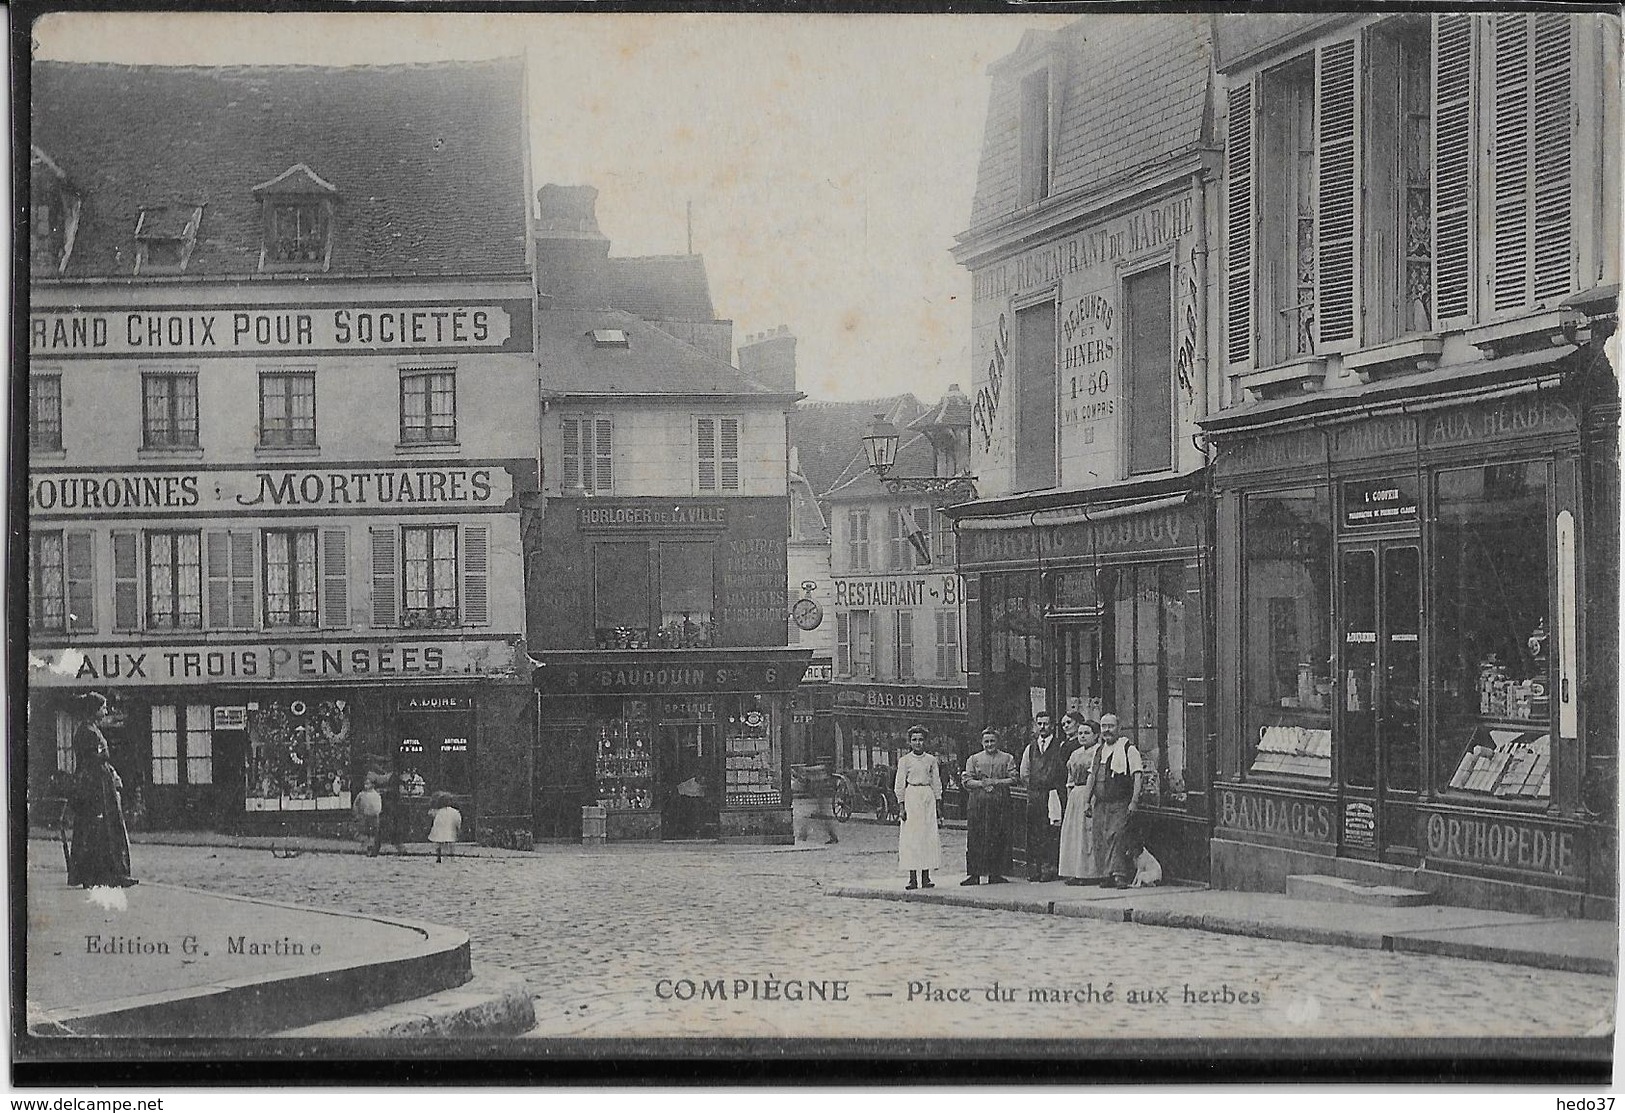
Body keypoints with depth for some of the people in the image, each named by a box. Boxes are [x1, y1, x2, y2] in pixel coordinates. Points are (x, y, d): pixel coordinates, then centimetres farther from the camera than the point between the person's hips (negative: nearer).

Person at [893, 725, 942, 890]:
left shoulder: (931, 759, 9)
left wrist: (937, 802, 7)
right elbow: (899, 785, 2)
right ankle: (913, 878, -3)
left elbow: (936, 783, 14)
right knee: (911, 836, -5)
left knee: (929, 836, -1)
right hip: (911, 797, -3)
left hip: (928, 796, 3)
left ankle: (926, 877, 2)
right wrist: (901, 806, -4)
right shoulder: (904, 760, 2)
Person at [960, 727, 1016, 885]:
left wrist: (996, 782, -10)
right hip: (978, 803, 0)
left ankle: (995, 873, 5)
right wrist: (981, 783, -12)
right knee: (976, 838, -4)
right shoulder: (973, 759, 11)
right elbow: (966, 780, 4)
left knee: (999, 838, -1)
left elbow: (1013, 779, 1)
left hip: (1000, 801, 0)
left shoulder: (1007, 759, 10)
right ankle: (975, 875, -1)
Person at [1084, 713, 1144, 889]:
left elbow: (1137, 776, -8)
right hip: (1100, 804, 6)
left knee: (1117, 836, -16)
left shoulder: (1128, 749, -3)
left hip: (1121, 803, -6)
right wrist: (1087, 800, 17)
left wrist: (1134, 801, -15)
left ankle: (1121, 875, -16)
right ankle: (1109, 874, 7)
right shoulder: (1100, 750, 17)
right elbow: (1092, 776, 23)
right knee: (1101, 839, 2)